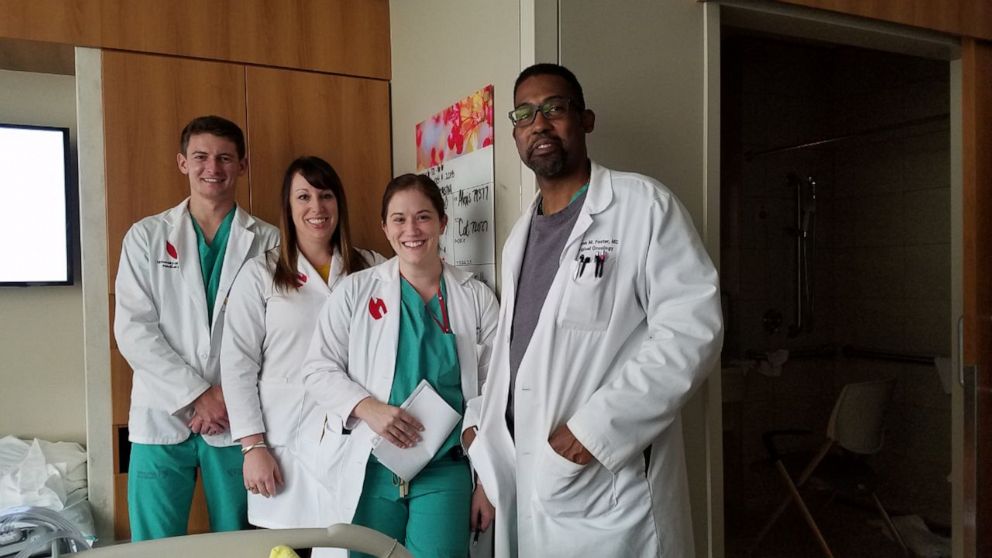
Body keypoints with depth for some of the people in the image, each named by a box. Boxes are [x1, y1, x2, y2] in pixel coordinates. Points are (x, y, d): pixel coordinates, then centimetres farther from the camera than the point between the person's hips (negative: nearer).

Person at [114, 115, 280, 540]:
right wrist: (197, 394, -10)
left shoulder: (268, 242, 3)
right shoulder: (146, 236, 5)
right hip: (162, 420, 1)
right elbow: (132, 329, -2)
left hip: (238, 420, 0)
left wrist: (232, 399, -10)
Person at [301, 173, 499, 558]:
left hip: (445, 471, 0)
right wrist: (369, 408, -17)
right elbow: (319, 370, 1)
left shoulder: (477, 298, 2)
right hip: (370, 468, 1)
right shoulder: (355, 290, 2)